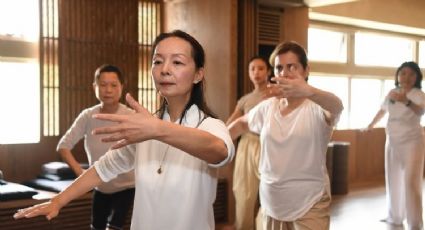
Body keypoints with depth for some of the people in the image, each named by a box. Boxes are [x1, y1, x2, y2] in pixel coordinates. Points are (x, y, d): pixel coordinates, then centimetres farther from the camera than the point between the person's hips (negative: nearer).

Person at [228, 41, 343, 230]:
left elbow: (336, 106, -35)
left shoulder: (317, 108, -12)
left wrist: (308, 91, -56)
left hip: (309, 207, -4)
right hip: (271, 206, 5)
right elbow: (241, 124, 22)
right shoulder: (267, 107, 4)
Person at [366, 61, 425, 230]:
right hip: (392, 142, 6)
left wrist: (406, 101, -55)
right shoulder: (392, 92, 5)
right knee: (393, 181, 14)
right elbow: (382, 110, 24)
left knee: (411, 183, -13)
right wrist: (371, 124, 38)